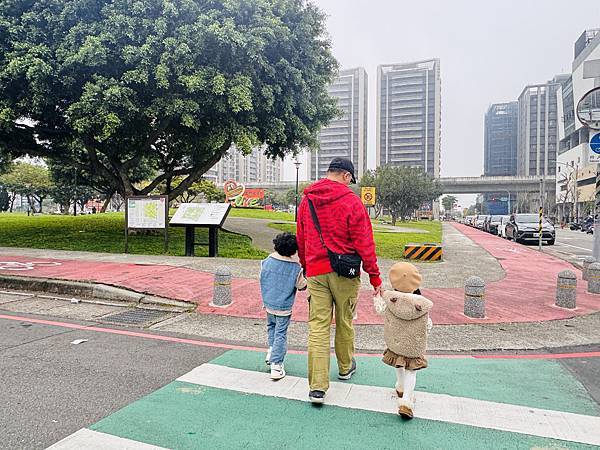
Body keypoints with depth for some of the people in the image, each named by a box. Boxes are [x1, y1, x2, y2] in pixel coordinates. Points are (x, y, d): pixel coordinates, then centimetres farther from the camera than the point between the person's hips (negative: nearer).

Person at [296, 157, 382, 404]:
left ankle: (317, 386, 1)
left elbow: (301, 240, 13)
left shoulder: (306, 200, 6)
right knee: (344, 322, 16)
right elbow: (364, 242, -10)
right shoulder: (351, 201, -10)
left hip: (315, 272, 3)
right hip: (344, 272, -3)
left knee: (318, 326, 3)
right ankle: (345, 367, 37)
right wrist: (375, 276, -3)